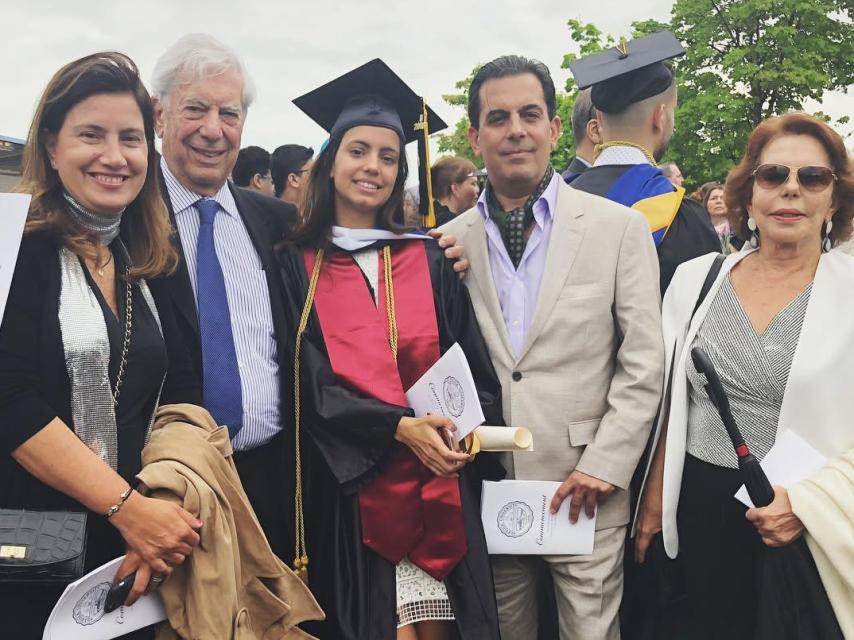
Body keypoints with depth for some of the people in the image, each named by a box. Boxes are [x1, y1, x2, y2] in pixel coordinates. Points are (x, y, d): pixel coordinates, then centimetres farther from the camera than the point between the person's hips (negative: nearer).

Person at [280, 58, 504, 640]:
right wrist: (399, 428, -18)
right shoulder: (297, 266, 2)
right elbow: (309, 381, -6)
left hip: (440, 481, 3)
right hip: (351, 486, -2)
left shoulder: (430, 261, 11)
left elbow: (474, 361, 8)